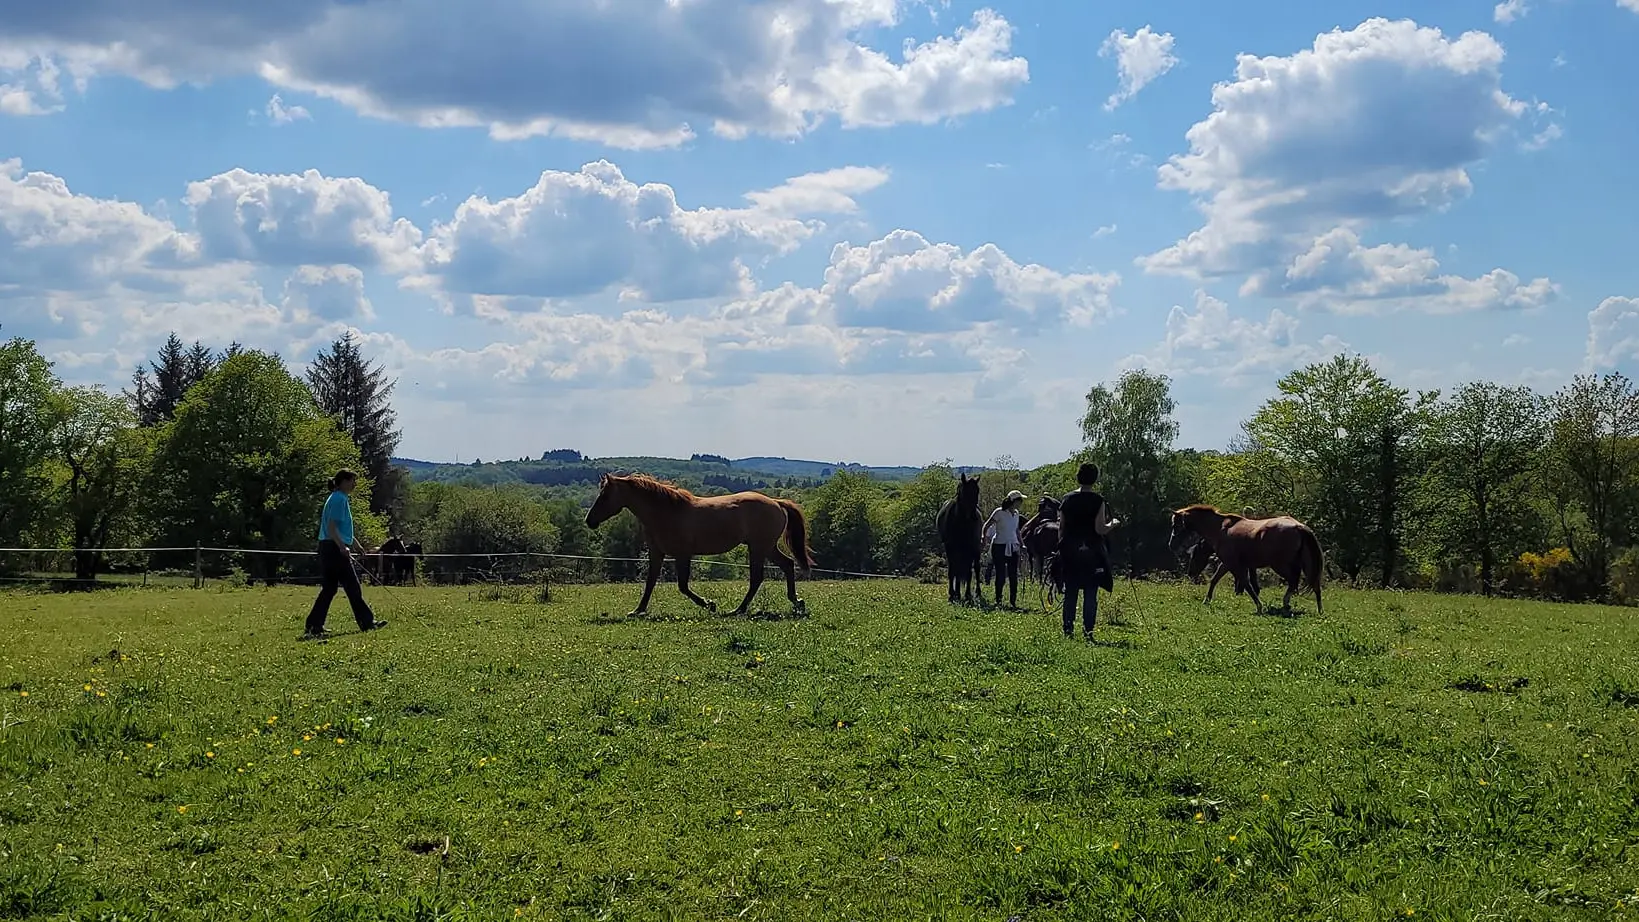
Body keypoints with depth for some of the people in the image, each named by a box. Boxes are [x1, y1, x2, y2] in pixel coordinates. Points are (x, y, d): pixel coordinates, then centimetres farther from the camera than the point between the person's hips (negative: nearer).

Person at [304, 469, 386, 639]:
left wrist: (356, 544, 32)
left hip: (329, 549, 10)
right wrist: (342, 547, -27)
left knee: (329, 589, 9)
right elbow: (331, 527, -21)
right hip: (334, 549, -10)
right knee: (352, 587, -2)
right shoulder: (339, 499, -13)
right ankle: (367, 622, 4)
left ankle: (314, 626, 7)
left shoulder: (339, 498, 18)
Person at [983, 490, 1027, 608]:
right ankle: (998, 599, 14)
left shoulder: (1016, 514, 9)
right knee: (1001, 575, -1)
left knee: (1013, 576, 1)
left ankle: (1013, 601, 6)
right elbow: (987, 526, -5)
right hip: (999, 546, -5)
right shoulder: (999, 513, -9)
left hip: (1013, 547, 5)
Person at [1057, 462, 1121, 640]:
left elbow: (1061, 527, 5)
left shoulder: (1067, 499, 3)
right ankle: (1088, 631, -1)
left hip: (1069, 552, 3)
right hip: (1092, 552, -3)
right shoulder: (1098, 501, -7)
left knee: (1070, 592, 9)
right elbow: (1100, 530, -11)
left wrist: (1061, 548, 14)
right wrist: (1113, 523, 7)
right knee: (1090, 593, 2)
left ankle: (1068, 629, 8)